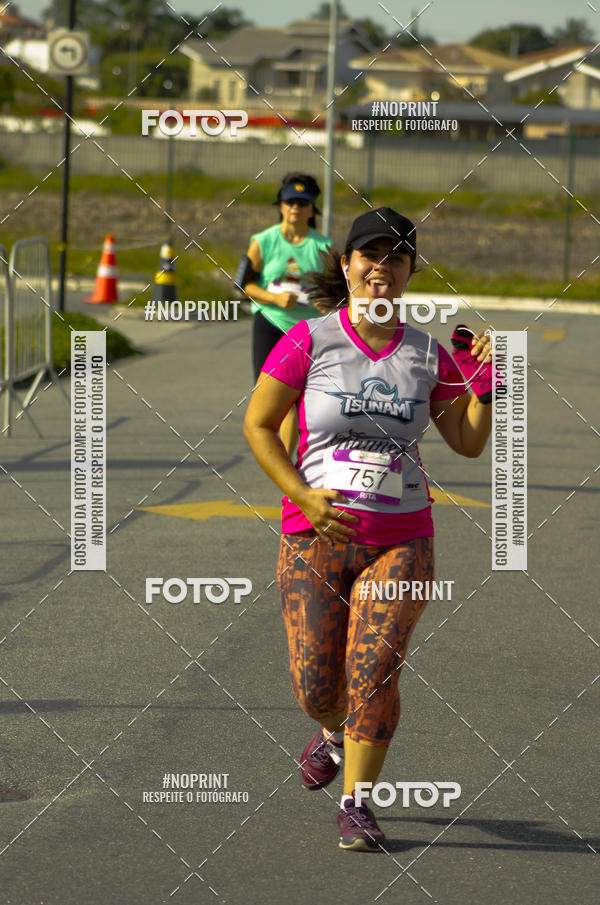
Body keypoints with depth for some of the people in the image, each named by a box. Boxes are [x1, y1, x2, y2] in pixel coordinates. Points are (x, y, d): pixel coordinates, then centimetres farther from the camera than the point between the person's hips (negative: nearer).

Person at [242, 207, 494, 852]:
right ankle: (336, 732, 37)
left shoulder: (426, 355, 5)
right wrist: (301, 495, -11)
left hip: (400, 541, 1)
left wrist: (483, 384, -5)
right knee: (316, 689, 1)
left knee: (373, 674, -12)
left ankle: (355, 803, 2)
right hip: (316, 537, -1)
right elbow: (257, 425, -1)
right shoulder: (309, 341, -4)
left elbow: (468, 442, 11)